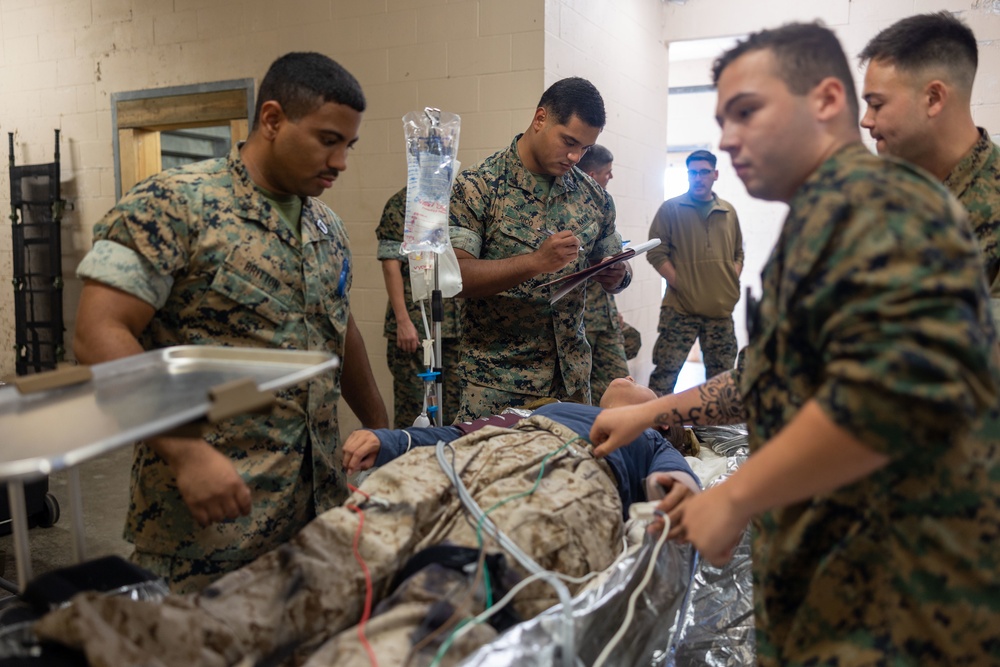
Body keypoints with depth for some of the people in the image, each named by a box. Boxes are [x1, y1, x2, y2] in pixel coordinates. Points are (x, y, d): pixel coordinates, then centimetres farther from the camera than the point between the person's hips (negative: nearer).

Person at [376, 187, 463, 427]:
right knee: (414, 409, 0)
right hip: (415, 325, -6)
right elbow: (391, 265, -9)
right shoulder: (401, 204, -2)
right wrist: (403, 321, -15)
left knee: (452, 407, 9)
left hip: (453, 324, 6)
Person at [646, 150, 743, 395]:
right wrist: (678, 283, -12)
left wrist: (731, 284, 6)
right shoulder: (670, 209, 1)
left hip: (721, 309, 4)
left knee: (722, 376, 10)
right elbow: (656, 252, -4)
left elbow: (738, 253, 20)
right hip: (680, 309, -4)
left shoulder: (728, 212, 12)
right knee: (665, 372, -6)